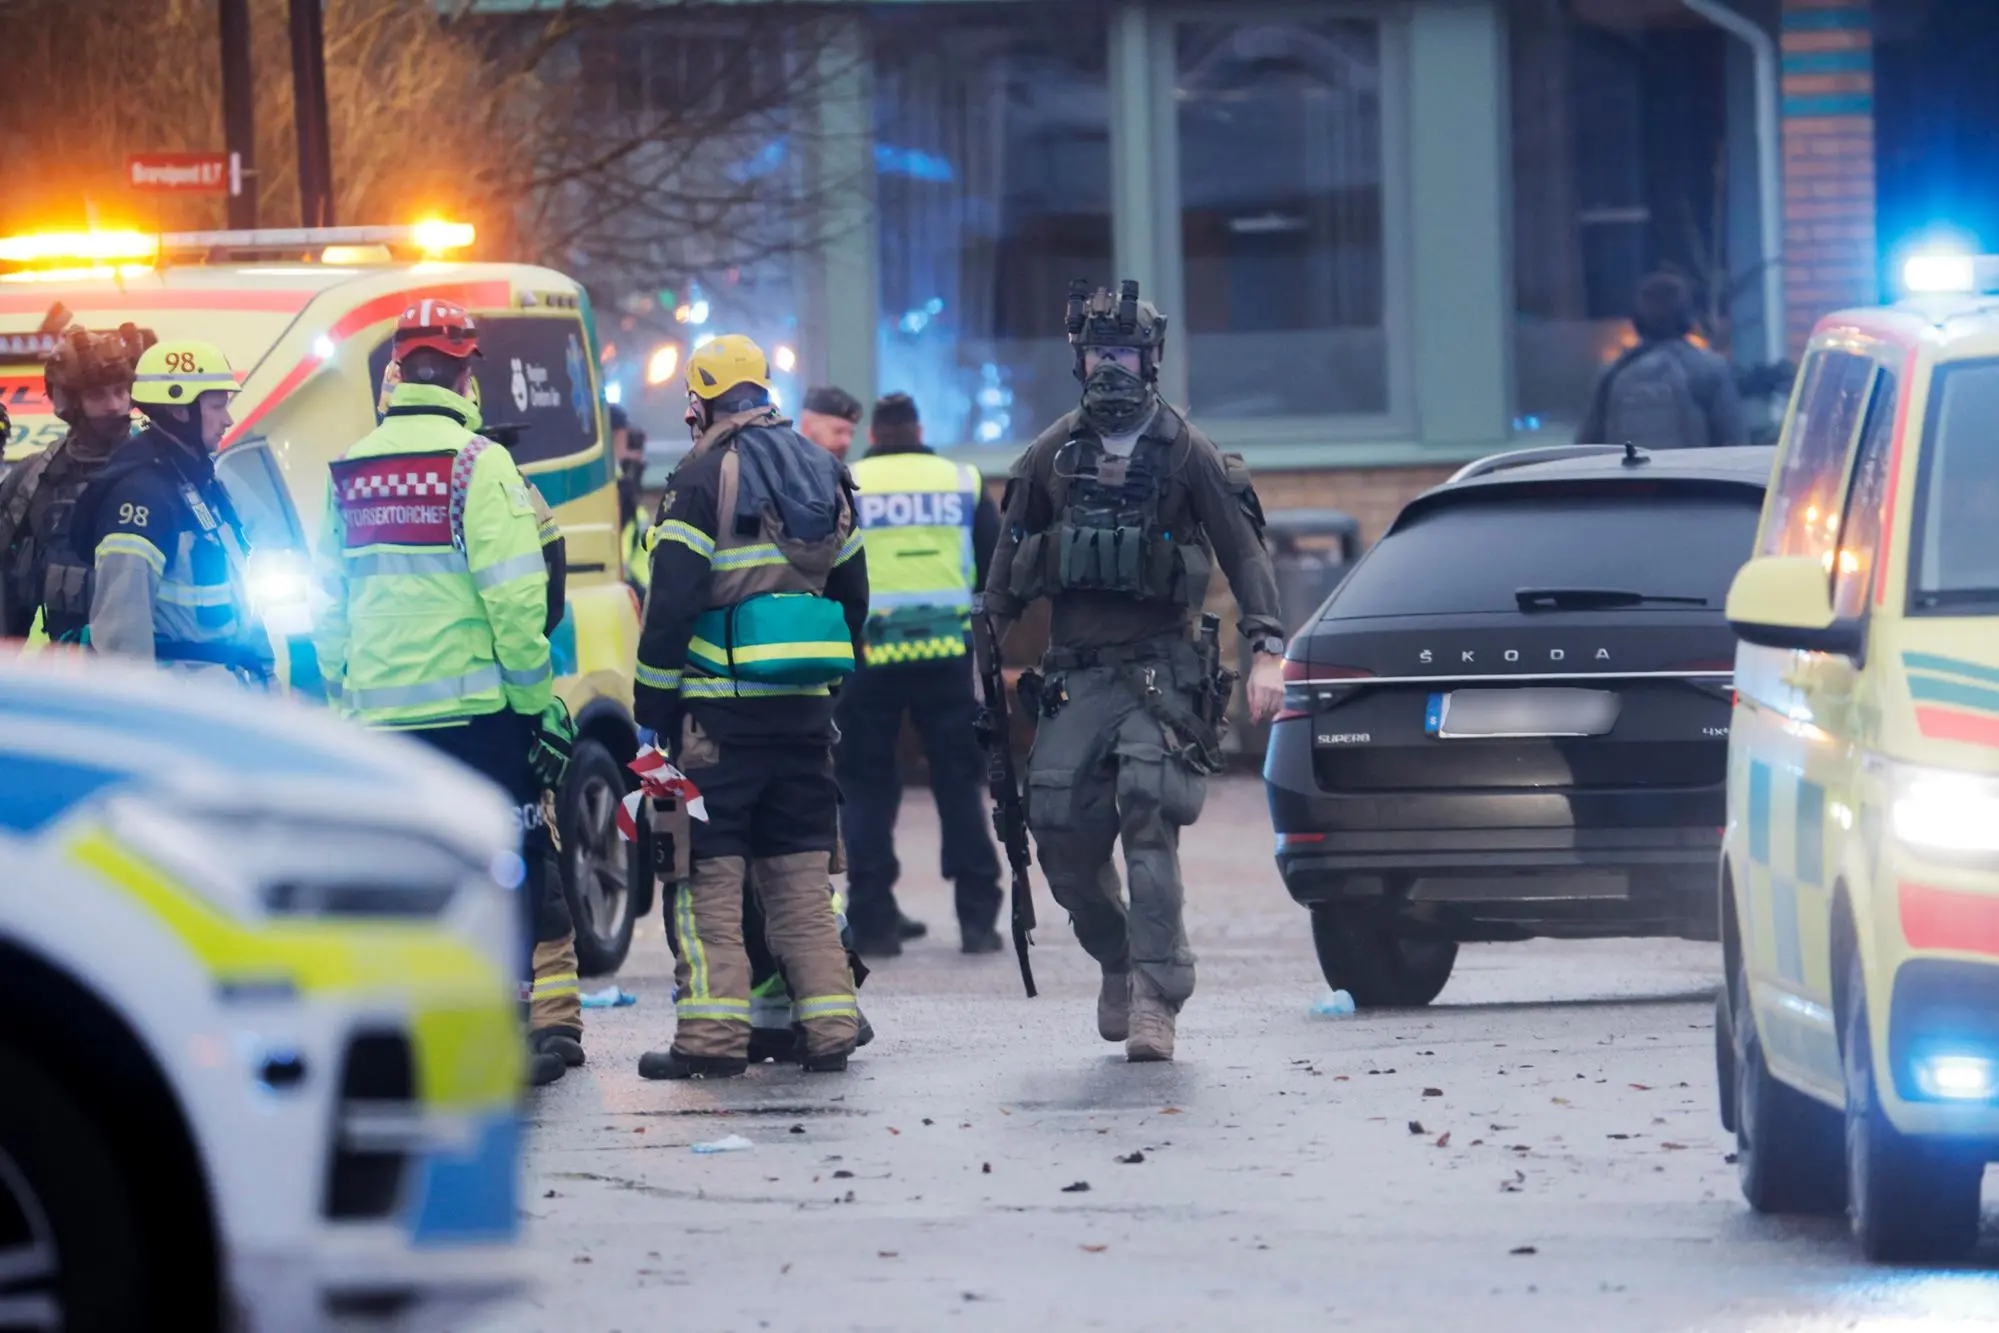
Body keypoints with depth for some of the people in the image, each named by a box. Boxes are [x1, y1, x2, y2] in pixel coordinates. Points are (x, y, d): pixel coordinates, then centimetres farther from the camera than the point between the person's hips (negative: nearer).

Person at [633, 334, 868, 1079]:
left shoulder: (705, 476, -7)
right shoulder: (824, 475, 14)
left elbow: (671, 600, -11)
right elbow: (852, 592, 20)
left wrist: (652, 706, -6)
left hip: (721, 706, -6)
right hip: (805, 707, 6)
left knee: (708, 873, -3)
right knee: (801, 874, 11)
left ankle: (712, 1035, -8)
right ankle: (829, 1026, 6)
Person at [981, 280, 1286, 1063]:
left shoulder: (1186, 455, 1)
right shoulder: (1052, 456, 11)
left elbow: (1244, 552, 0)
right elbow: (1010, 559, 17)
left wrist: (1267, 652, -11)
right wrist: (990, 652, 11)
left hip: (1157, 669, -3)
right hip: (1073, 674, 3)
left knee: (1149, 825, -17)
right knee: (1062, 837, -4)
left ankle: (1153, 998, -18)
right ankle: (1117, 962, 20)